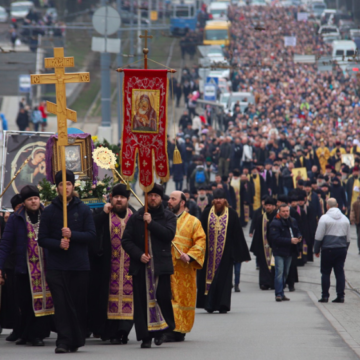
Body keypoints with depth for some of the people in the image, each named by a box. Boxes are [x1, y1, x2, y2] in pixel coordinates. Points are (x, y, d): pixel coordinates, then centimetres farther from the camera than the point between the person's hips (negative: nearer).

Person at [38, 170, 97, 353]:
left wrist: (72, 235, -16)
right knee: (61, 305, -8)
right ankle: (63, 341, -9)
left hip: (80, 265, 1)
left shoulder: (83, 209, 5)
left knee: (79, 305, 5)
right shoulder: (49, 211, 5)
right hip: (56, 267, -1)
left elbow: (92, 235, 0)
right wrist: (58, 243, -15)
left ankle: (77, 341, 17)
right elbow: (42, 239, 3)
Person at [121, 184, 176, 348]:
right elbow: (126, 240, 5)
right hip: (140, 266, 1)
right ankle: (145, 336, 2)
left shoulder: (168, 217, 9)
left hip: (161, 265, -1)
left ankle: (162, 329, 16)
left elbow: (169, 234, -9)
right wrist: (139, 254, -10)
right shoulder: (136, 218, 9)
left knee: (163, 298, -5)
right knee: (142, 301, -3)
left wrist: (151, 223, -13)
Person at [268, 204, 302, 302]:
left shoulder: (292, 221, 11)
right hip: (279, 252, -7)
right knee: (279, 272, -13)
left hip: (289, 252, 7)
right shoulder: (275, 223, -11)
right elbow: (276, 238, -19)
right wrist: (290, 241, -23)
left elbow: (297, 232, 23)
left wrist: (298, 237, -2)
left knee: (285, 273, 11)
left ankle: (280, 293, 19)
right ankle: (279, 294, -14)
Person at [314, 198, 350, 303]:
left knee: (325, 272, 3)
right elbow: (348, 238, 14)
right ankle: (341, 296, 3)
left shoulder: (324, 218, -8)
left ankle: (325, 296, 3)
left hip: (328, 248, -4)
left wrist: (316, 250, 2)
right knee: (340, 272, 6)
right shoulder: (345, 219, 9)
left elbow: (319, 236, -7)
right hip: (342, 249, 4)